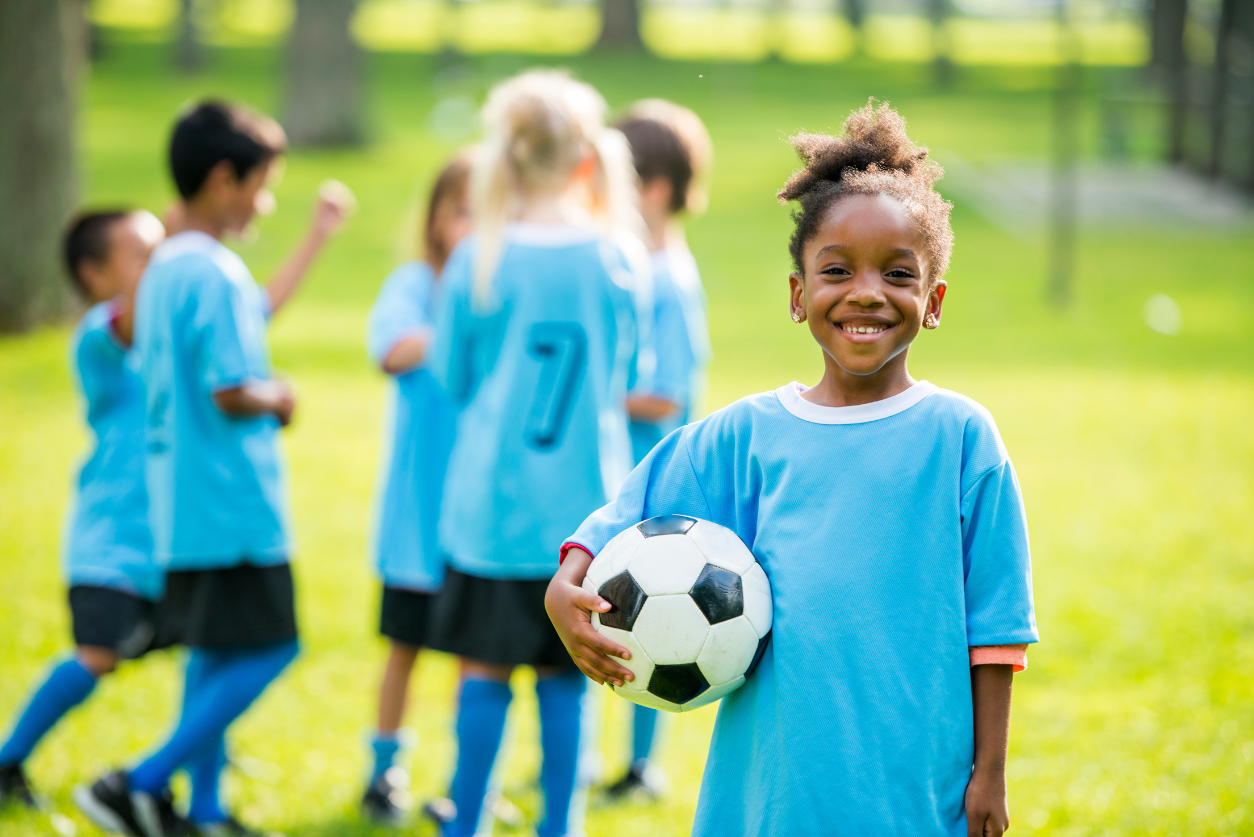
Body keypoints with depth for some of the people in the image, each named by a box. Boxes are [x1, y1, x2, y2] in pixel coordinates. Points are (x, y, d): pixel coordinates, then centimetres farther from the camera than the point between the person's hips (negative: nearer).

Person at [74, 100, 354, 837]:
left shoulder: (165, 268, 13)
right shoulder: (214, 274, -18)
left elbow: (254, 312, 31)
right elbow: (230, 391, -26)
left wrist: (319, 236, 33)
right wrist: (277, 399, -5)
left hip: (182, 502, 10)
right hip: (232, 501, -10)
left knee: (215, 653, 15)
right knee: (267, 651, -5)